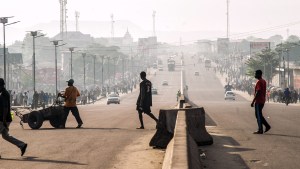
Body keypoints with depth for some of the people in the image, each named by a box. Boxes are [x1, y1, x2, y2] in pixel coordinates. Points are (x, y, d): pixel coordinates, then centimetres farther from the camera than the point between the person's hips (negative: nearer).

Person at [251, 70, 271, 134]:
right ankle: (267, 126, 13)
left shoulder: (259, 82, -16)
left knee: (258, 115, -4)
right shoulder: (264, 81, 13)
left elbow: (257, 93, -21)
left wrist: (253, 101, -19)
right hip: (262, 101, 10)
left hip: (258, 101, -10)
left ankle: (260, 130, -1)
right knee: (259, 115, 16)